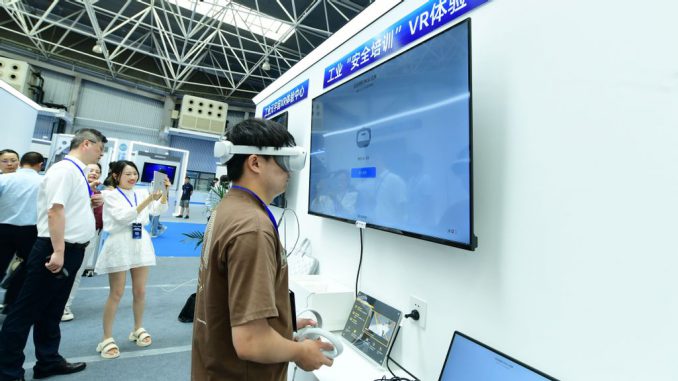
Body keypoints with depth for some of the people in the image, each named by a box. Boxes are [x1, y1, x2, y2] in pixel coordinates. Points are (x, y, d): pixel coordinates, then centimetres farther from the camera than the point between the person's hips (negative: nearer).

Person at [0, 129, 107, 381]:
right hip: (56, 250, -10)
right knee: (26, 311, 3)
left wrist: (90, 203, 7)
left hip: (72, 250, 10)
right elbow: (55, 210, -23)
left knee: (52, 310, 19)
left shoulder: (77, 172, 14)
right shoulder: (64, 169, -15)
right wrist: (58, 251, -26)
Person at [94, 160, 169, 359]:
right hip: (120, 245, -4)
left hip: (141, 244, 4)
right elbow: (123, 216, -19)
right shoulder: (110, 195, -4)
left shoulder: (141, 193, 9)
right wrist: (148, 200, -29)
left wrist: (164, 193, -18)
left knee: (140, 292, 12)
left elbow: (159, 210, -2)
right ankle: (107, 338, 16)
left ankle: (138, 329, 29)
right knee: (116, 294, 2)